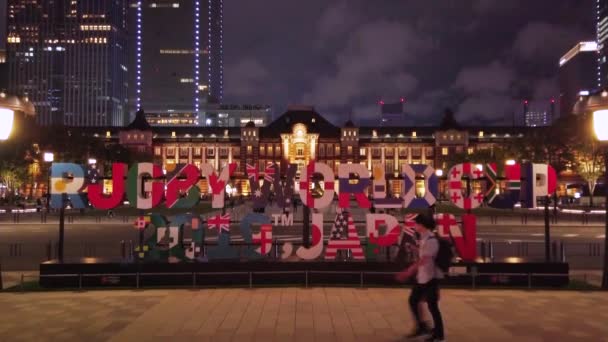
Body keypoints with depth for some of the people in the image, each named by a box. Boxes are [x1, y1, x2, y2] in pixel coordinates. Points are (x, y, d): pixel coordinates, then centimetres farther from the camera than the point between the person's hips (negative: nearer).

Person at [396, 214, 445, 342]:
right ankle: (422, 327, 27)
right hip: (421, 277, 9)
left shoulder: (431, 240, -19)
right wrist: (408, 272, 17)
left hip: (430, 278, -9)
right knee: (413, 301, 13)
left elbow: (424, 260, -24)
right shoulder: (424, 238, 10)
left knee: (432, 306, 0)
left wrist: (408, 272, -21)